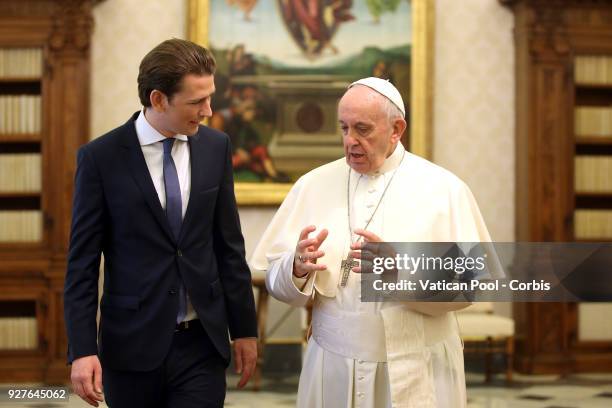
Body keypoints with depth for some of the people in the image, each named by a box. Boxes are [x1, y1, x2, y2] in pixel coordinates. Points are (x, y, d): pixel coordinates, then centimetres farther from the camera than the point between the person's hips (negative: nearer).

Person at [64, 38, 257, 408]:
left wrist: (245, 328, 9)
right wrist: (82, 350, -11)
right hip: (132, 346, -2)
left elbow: (229, 245, 8)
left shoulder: (216, 147, 2)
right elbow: (82, 263, -6)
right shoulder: (101, 158, -8)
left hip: (202, 342, 3)